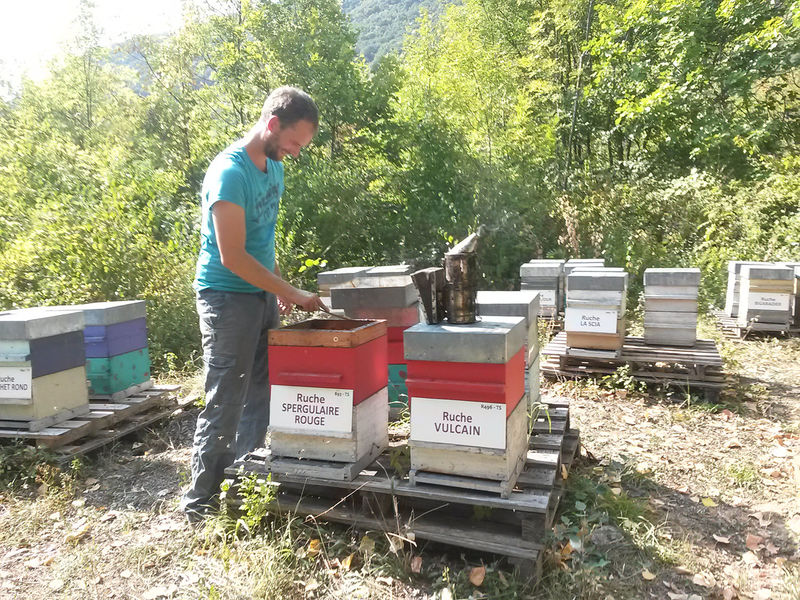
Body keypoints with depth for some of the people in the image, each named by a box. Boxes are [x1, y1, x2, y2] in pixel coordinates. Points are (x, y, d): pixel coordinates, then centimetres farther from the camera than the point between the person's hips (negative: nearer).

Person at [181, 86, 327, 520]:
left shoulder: (275, 167, 8)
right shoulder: (230, 173, -19)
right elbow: (232, 256, -22)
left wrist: (280, 290, 14)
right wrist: (292, 294, -18)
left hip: (262, 293, 8)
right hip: (228, 295, -8)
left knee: (260, 394, 13)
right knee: (225, 402, -1)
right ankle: (201, 499, 13)